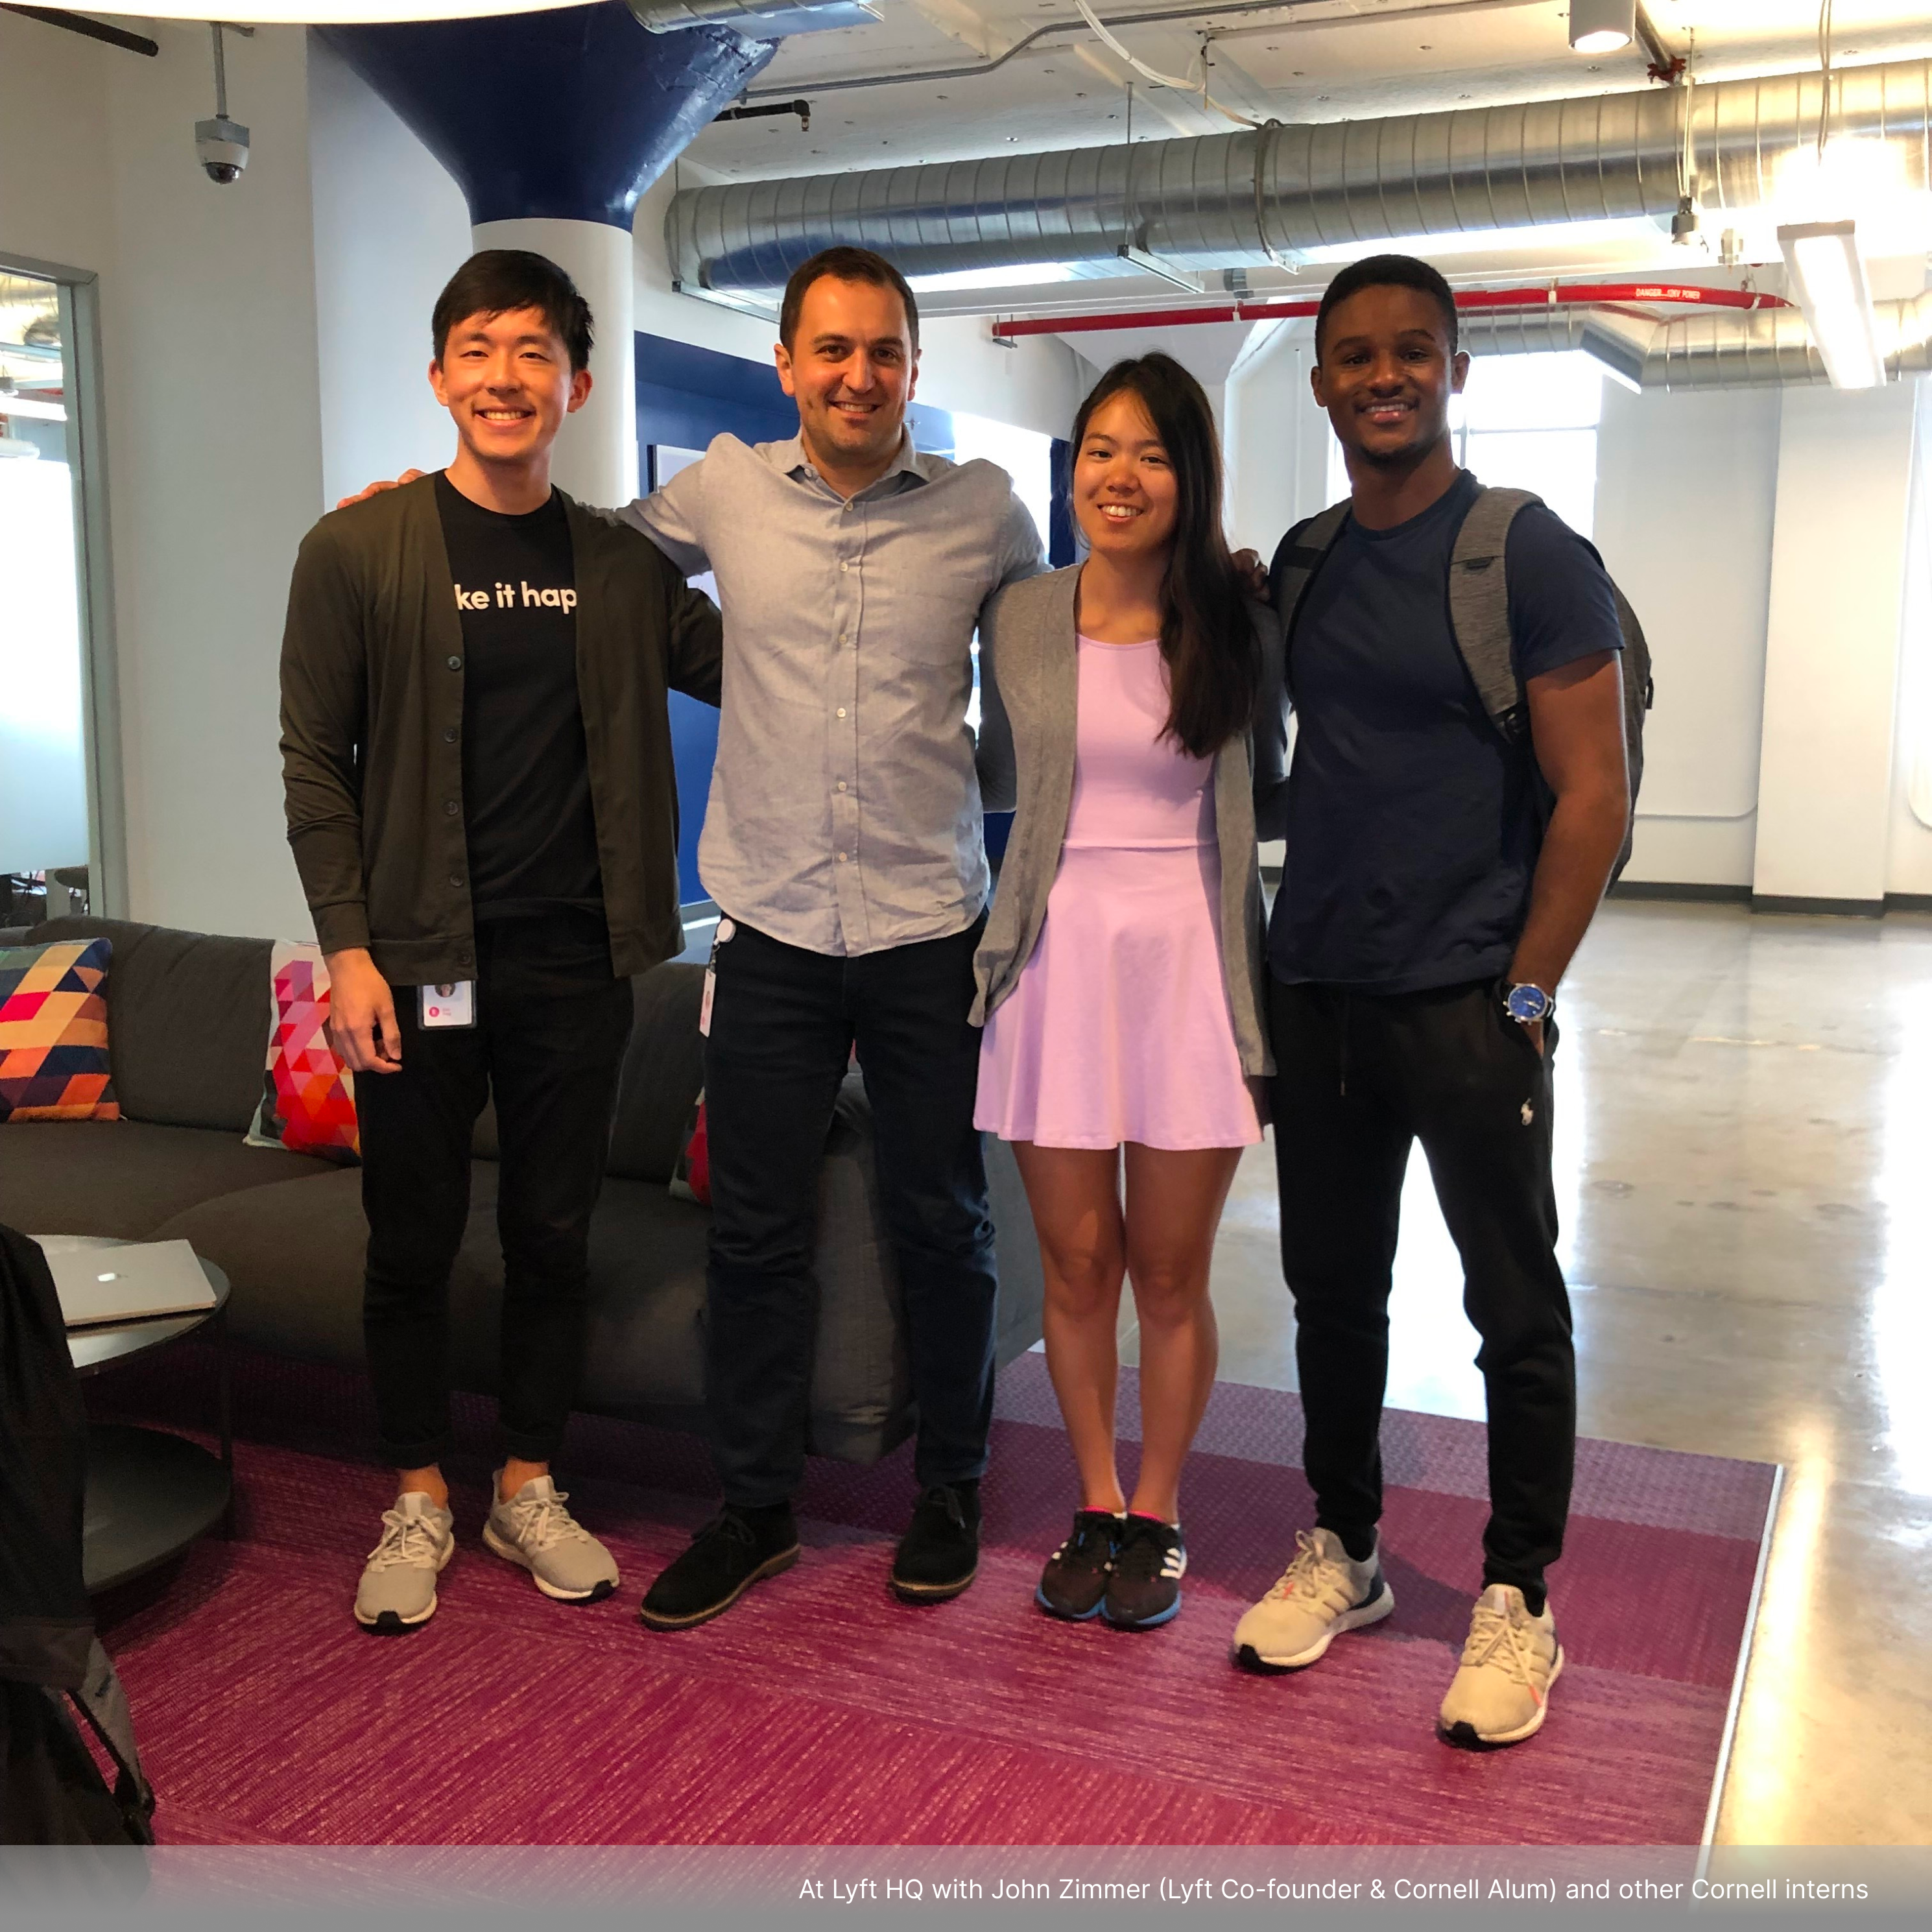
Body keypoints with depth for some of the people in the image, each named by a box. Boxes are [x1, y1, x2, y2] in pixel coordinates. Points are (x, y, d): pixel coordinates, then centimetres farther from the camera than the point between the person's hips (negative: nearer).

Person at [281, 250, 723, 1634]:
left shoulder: (622, 566, 6)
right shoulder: (359, 549, -2)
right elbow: (315, 762, -3)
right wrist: (347, 944, -10)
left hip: (573, 963, 2)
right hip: (417, 961, -2)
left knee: (554, 1236, 11)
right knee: (414, 1241, 9)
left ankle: (529, 1488, 29)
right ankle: (419, 1502, 27)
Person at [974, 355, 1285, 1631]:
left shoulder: (1236, 627, 2)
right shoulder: (1018, 620, 5)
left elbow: (1267, 795, 10)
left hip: (1189, 962, -1)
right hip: (1058, 959, 1)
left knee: (1170, 1272, 6)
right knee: (1078, 1264, 8)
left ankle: (1157, 1516, 26)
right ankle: (1096, 1507, 28)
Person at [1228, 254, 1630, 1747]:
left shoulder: (1529, 555, -7)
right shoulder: (1300, 561, 10)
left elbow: (1594, 795, -10)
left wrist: (1524, 996, -12)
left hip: (1469, 1000, -5)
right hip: (1316, 990, 5)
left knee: (1517, 1310, 6)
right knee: (1333, 1287, 14)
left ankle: (1517, 1600, 22)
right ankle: (1343, 1551, 31)